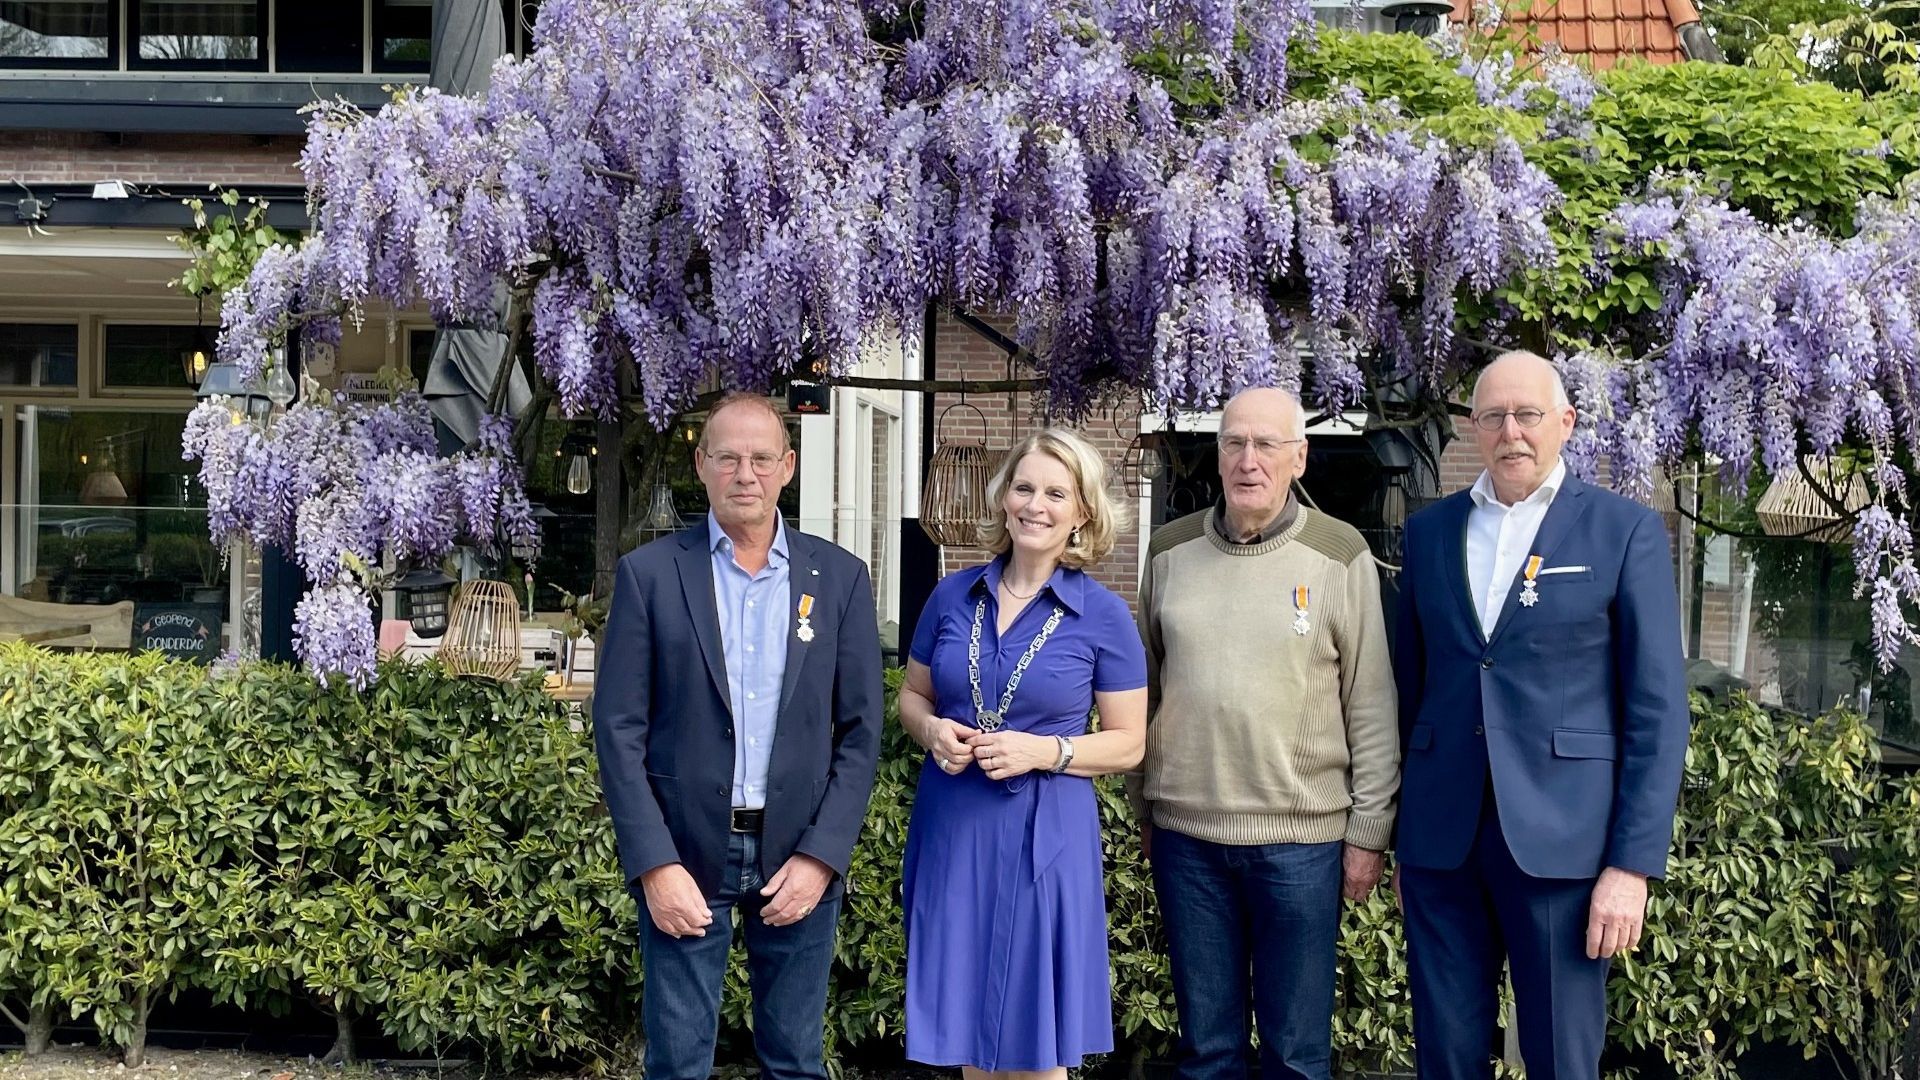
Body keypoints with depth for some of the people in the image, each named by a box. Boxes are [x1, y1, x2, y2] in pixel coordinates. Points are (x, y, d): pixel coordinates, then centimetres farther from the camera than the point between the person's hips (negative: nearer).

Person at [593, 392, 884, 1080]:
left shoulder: (840, 578, 3)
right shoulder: (650, 574, -1)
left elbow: (860, 731, 2)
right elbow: (620, 729, -4)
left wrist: (820, 857, -8)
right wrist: (655, 865, -12)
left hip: (799, 856, 2)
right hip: (682, 853, -1)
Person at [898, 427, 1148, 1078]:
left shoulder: (1103, 615, -4)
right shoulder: (953, 595, 4)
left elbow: (1128, 744, -2)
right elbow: (912, 695, 15)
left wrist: (1042, 751, -17)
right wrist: (932, 731, -8)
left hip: (1044, 834, -3)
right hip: (950, 826, 3)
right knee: (966, 1026, 11)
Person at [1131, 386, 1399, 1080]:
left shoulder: (1340, 557, -4)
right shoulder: (1171, 552, 5)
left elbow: (1372, 706, -2)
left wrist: (1369, 831, -4)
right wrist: (1143, 807, 14)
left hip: (1302, 838, -2)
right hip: (1186, 833, 3)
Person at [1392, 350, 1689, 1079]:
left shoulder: (1624, 531, 0)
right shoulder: (1428, 531, 10)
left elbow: (1657, 709, -4)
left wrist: (1634, 862, -10)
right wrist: (1398, 832, 13)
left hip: (1560, 837, -3)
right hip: (1440, 838, 3)